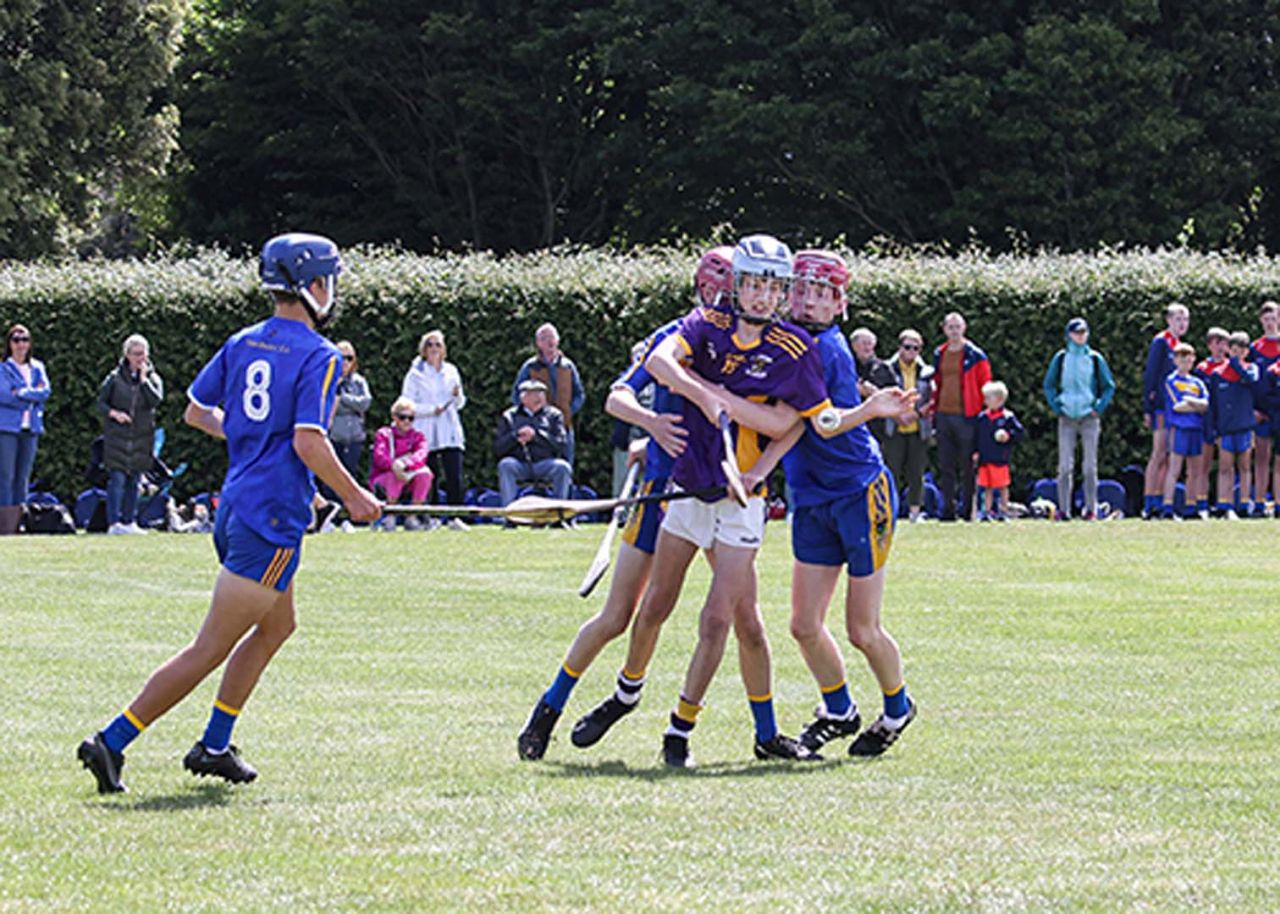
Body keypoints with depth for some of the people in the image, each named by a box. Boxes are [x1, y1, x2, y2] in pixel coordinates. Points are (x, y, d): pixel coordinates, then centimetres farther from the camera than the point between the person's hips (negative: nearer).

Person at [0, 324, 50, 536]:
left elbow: (45, 391, 0)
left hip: (31, 428, 5)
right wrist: (32, 396, -7)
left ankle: (18, 520, 10)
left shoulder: (37, 368, 14)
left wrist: (21, 393, -12)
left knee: (23, 477, 7)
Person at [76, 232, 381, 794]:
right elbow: (309, 442, -21)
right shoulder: (319, 357, -13)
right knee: (211, 649, -5)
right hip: (272, 518, -9)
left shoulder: (242, 344, 10)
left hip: (235, 505, 9)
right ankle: (112, 742, -9)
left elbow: (196, 412, 16)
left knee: (276, 626, 25)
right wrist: (353, 497, -9)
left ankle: (214, 746, 24)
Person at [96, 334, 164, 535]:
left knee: (134, 481, 8)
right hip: (117, 436, -3)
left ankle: (129, 521, 14)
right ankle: (114, 522, -11)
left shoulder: (153, 378, 7)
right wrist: (114, 413, -13)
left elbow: (156, 400, -11)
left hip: (141, 437, 3)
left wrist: (143, 378, -11)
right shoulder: (115, 378, 2)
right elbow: (101, 403, 5)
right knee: (117, 478, -10)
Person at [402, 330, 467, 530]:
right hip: (426, 434, -3)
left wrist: (457, 395, -3)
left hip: (450, 433, 3)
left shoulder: (451, 371, 14)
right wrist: (431, 409, -14)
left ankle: (454, 517, -10)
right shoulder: (416, 374, 2)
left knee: (455, 476, -10)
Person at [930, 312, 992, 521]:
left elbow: (985, 386, 0)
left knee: (968, 466, -2)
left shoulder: (975, 355, -2)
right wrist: (933, 409, 13)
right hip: (944, 416, 5)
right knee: (945, 466, 5)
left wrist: (982, 414, -5)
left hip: (965, 417, -5)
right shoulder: (939, 355, 14)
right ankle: (947, 509, 9)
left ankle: (968, 509, 2)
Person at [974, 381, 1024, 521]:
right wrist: (976, 452, 4)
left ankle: (1003, 510, 11)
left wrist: (1009, 436, -16)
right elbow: (976, 436, 13)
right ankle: (987, 511, 11)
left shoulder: (1007, 417, -5)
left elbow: (1019, 433, 0)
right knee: (987, 488, 7)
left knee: (1002, 487, 3)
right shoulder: (982, 417, 8)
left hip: (1000, 459, -4)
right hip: (985, 459, 4)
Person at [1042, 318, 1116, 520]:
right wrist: (1056, 407, 1)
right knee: (1065, 466, -3)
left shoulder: (1095, 359, 4)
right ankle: (1063, 509, -1)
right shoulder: (1061, 358, 6)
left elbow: (1109, 387, 10)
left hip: (1089, 418, 0)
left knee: (1090, 467, -1)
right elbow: (1049, 385, 13)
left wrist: (1099, 408, -1)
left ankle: (1091, 508, 4)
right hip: (1067, 419, 0)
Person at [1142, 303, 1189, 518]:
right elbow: (1150, 375, -10)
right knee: (1160, 454, -10)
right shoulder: (1160, 342, -7)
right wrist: (1148, 408, -14)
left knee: (1169, 457, 6)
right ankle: (1149, 505, -10)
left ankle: (1160, 502, 8)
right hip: (1162, 406, -8)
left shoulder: (1179, 344, 18)